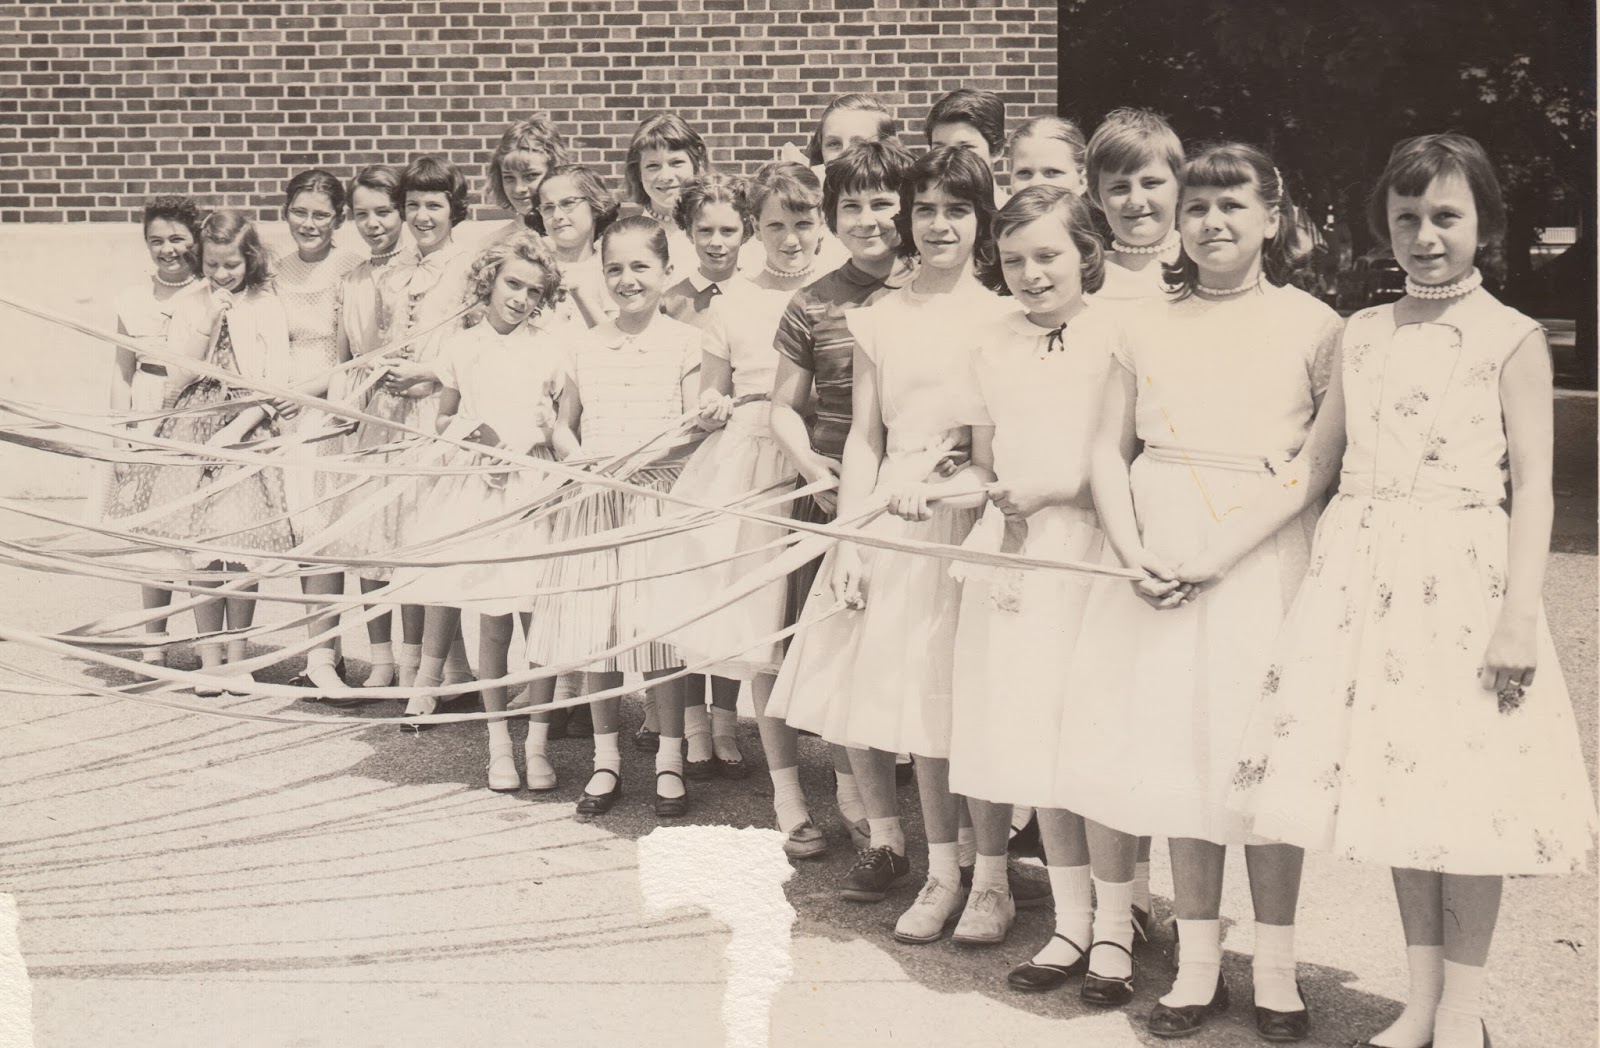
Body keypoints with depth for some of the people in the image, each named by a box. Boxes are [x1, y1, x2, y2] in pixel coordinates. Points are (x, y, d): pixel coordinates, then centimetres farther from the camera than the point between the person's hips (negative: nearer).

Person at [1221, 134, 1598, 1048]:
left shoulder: (1511, 339, -2)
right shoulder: (1364, 334, 11)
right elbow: (1316, 466, 13)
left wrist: (1521, 617, -13)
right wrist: (1223, 554, 8)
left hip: (1463, 578, -4)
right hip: (1367, 577, 5)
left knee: (1463, 792, -1)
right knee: (1395, 781, 9)